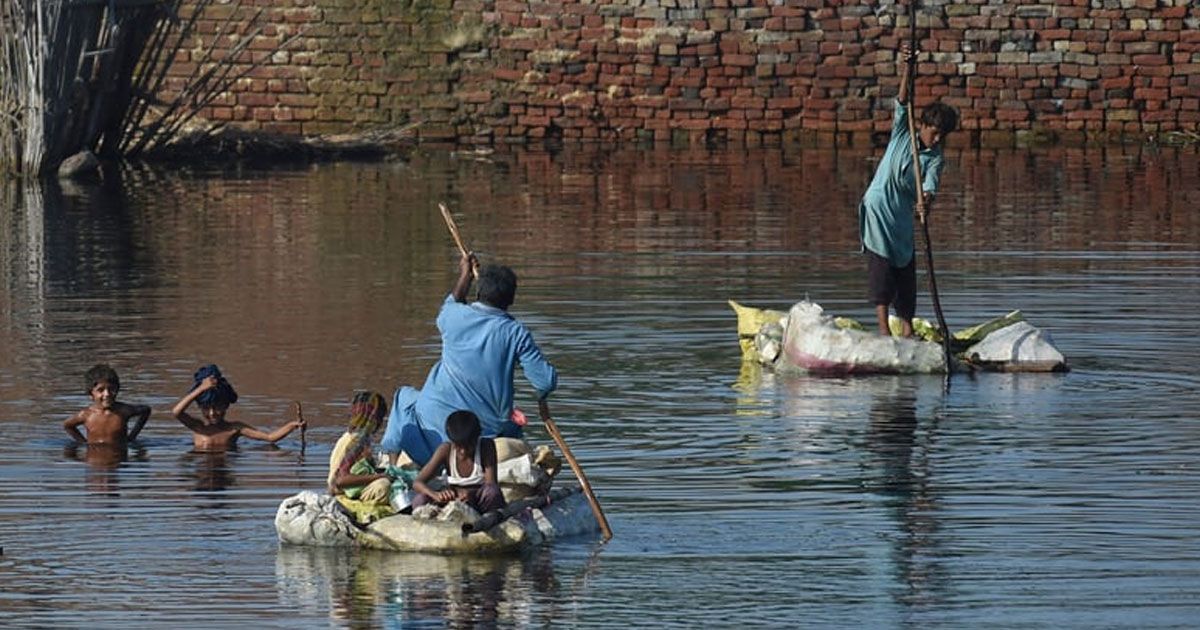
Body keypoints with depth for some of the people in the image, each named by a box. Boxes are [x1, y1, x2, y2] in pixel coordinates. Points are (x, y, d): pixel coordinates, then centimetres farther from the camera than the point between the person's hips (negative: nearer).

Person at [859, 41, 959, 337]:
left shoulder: (935, 158, 0)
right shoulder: (902, 133, -2)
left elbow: (930, 182, -17)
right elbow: (903, 102, -15)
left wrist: (927, 196, -41)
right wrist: (906, 69, -29)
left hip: (903, 214, 4)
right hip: (879, 207, -4)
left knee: (906, 266, 5)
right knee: (881, 263, -9)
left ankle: (907, 327, 13)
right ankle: (883, 327, -11)